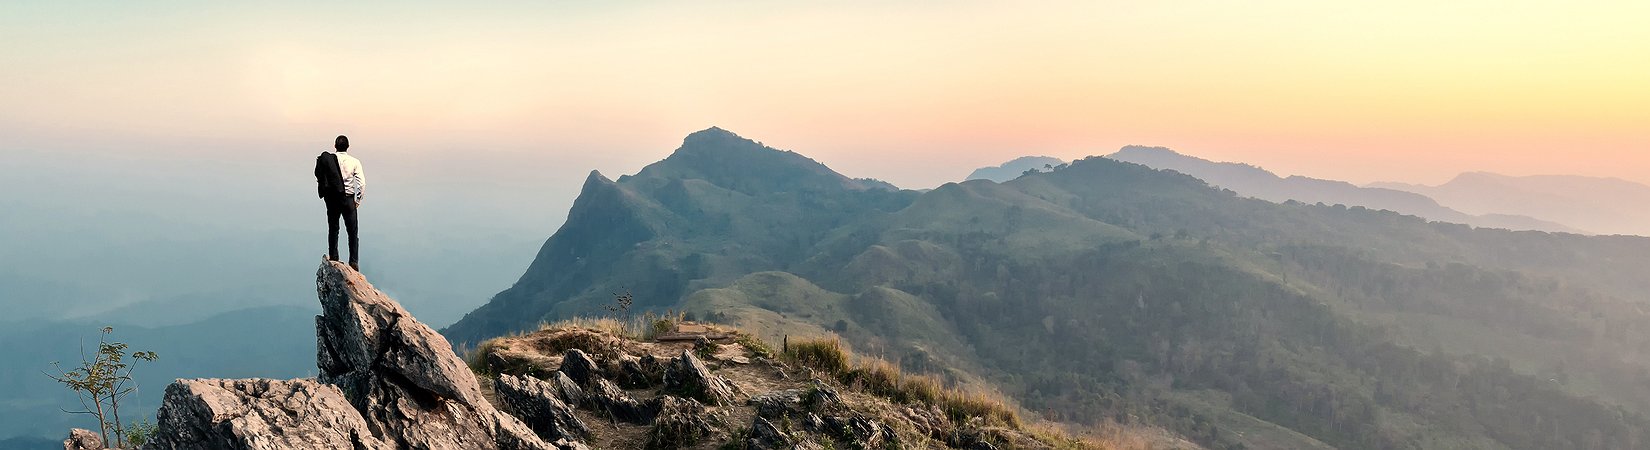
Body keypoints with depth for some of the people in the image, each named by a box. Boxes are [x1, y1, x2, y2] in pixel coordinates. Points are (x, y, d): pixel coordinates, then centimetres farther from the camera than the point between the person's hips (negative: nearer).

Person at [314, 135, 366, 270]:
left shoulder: (328, 159, -2)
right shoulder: (354, 162, -6)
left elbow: (319, 178, -4)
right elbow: (362, 183, -10)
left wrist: (324, 194, 10)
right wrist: (358, 200, 0)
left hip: (331, 198, 2)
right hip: (348, 199, -2)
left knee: (333, 230, 16)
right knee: (352, 232, 6)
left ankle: (333, 259, 20)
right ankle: (354, 262, 0)